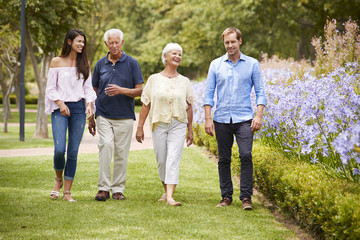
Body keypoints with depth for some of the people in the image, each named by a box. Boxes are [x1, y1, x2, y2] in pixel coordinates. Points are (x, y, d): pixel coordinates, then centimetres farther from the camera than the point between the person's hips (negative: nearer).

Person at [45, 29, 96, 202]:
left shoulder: (84, 63, 11)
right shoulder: (57, 62, 2)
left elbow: (88, 87, 11)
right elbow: (50, 88, 2)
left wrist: (89, 104, -7)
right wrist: (60, 104, -12)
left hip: (78, 109, 3)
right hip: (60, 109, -3)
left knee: (73, 152, -1)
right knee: (59, 149, -15)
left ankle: (67, 191, 6)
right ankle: (58, 180, 14)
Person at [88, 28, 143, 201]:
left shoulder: (132, 63, 3)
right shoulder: (100, 64, 9)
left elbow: (139, 91, 1)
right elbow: (94, 91, 15)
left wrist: (121, 90, -17)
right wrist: (91, 118, 12)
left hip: (124, 116, 0)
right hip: (103, 115, 0)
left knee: (121, 153, 2)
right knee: (106, 145, -17)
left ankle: (118, 189, 13)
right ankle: (103, 188, -14)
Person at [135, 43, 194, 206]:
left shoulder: (184, 81, 8)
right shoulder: (154, 79, 5)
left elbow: (188, 107, 10)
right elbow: (145, 105, 5)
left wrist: (190, 130, 9)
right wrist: (140, 127, 2)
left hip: (178, 125, -1)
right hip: (159, 124, 1)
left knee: (173, 160, -13)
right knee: (161, 161, 7)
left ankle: (170, 197, -19)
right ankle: (166, 190, 28)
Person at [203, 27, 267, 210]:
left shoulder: (252, 64, 5)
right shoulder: (216, 65, 7)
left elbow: (260, 92, 6)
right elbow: (209, 93, 7)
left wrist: (259, 116, -7)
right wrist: (208, 119, -1)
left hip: (244, 119, -2)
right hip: (222, 119, 2)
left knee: (246, 156, -13)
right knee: (224, 159, 5)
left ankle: (246, 197, -7)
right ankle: (226, 197, 14)